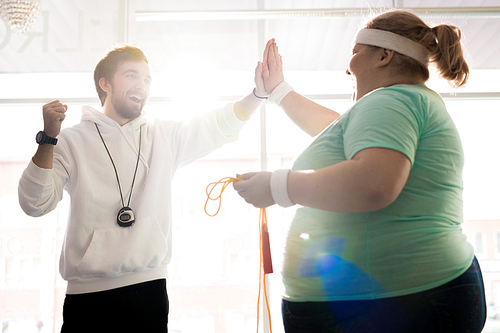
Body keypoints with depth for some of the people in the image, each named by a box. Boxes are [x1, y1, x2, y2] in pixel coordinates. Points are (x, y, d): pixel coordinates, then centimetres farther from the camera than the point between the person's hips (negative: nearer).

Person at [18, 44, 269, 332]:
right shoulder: (72, 141, 3)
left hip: (149, 288, 2)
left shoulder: (165, 136, 12)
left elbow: (219, 126, 2)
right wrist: (48, 139, -15)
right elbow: (36, 204, -5)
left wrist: (260, 92, -13)